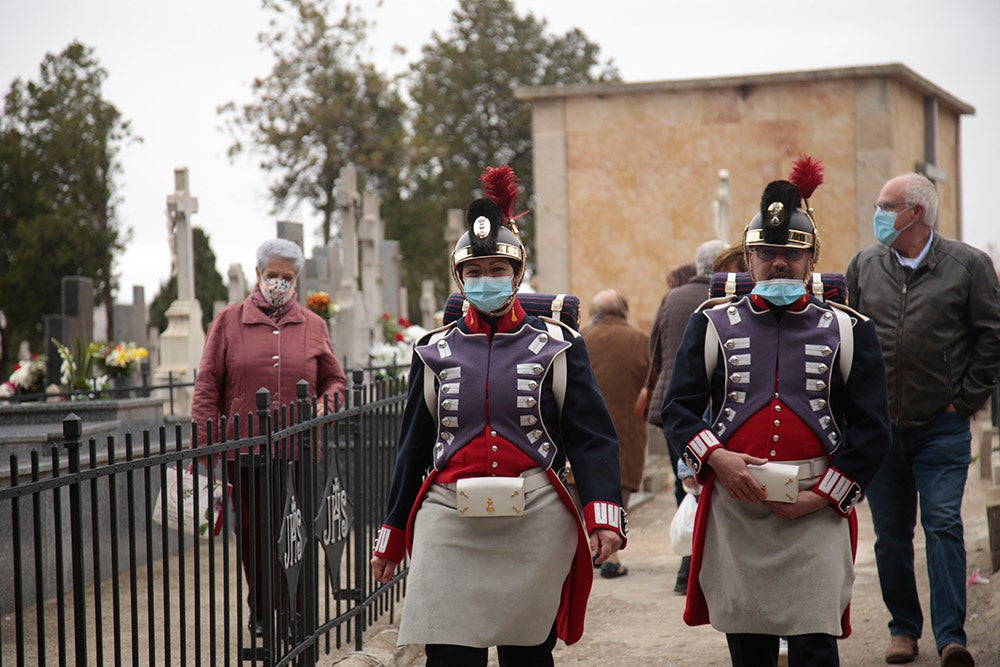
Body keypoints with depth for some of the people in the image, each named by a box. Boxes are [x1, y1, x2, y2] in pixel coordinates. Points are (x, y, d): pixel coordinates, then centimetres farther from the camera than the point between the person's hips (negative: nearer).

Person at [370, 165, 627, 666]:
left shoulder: (558, 346, 5)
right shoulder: (435, 351, 10)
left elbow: (593, 438, 0)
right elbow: (413, 448, 15)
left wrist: (604, 516, -14)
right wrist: (392, 535, 15)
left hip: (534, 527, 0)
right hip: (450, 527, 1)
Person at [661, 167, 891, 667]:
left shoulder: (849, 330, 6)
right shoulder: (712, 325, 9)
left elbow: (872, 428, 3)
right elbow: (677, 409, 4)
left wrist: (820, 496, -7)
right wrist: (717, 458, -14)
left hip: (816, 510, -1)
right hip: (734, 507, 2)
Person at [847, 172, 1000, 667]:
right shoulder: (863, 267, 6)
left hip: (942, 427, -3)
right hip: (879, 427, 3)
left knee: (943, 526, -8)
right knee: (890, 534, 9)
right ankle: (903, 627, 22)